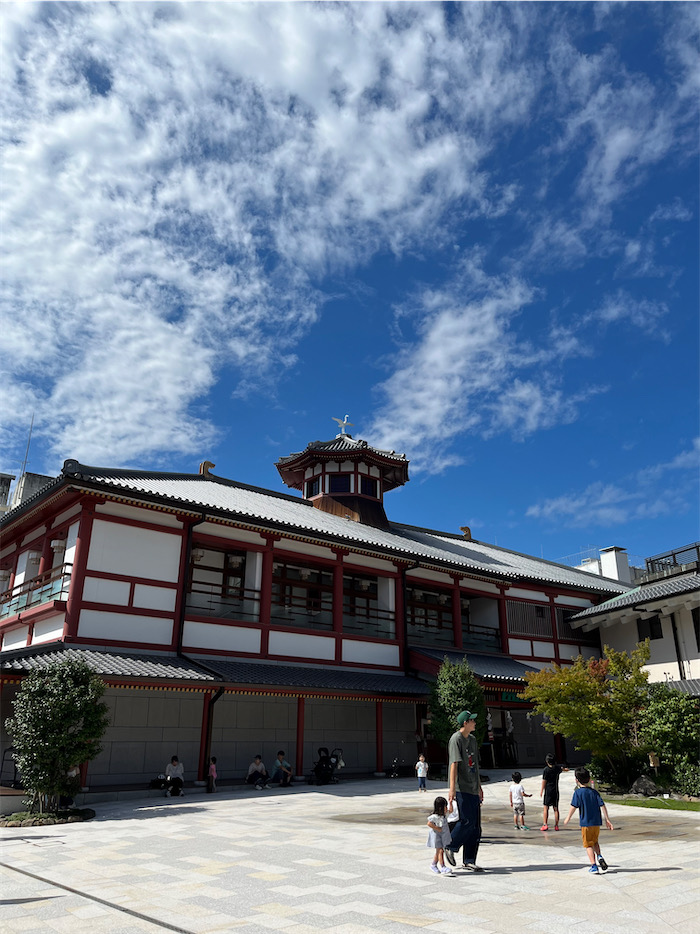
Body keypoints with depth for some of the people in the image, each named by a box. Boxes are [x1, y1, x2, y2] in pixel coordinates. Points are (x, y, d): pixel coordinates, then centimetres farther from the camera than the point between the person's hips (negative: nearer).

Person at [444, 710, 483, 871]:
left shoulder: (472, 739, 17)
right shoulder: (456, 739, -10)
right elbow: (454, 764, -17)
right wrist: (452, 788, -21)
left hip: (473, 788, 9)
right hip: (462, 788, -8)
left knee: (475, 826, 7)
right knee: (467, 821, -13)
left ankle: (469, 861, 14)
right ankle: (451, 848, 7)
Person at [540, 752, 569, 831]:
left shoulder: (546, 769, -11)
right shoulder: (557, 768, 2)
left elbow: (544, 781, -11)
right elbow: (563, 769, 27)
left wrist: (541, 791, -2)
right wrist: (565, 769, 51)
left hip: (548, 791, -4)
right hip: (556, 791, 4)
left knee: (545, 808, -1)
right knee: (556, 809, 10)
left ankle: (545, 824, -8)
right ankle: (556, 825, 13)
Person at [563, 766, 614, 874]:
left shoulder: (578, 792, -9)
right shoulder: (595, 792, 4)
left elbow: (574, 806, -13)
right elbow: (602, 805, 0)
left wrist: (568, 818, -1)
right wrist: (607, 820, 5)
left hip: (586, 823, -5)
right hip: (597, 822, 5)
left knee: (588, 845, 6)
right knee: (594, 842, 24)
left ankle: (594, 866, 1)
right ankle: (600, 857, 3)